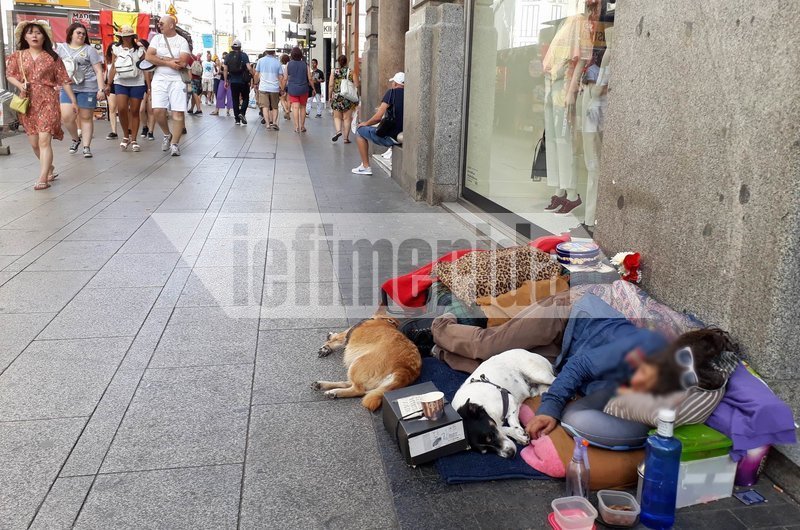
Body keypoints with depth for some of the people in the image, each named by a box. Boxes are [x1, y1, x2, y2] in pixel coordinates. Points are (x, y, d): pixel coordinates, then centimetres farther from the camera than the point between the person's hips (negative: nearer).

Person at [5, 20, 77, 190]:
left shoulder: (52, 57, 0)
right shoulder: (18, 56, 6)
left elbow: (64, 80, 2)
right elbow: (9, 75, 12)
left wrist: (73, 100, 0)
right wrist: (20, 85, -8)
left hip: (47, 101, -3)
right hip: (27, 103, 4)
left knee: (44, 140, -13)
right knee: (34, 143, 9)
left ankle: (43, 179, -14)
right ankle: (49, 168, 32)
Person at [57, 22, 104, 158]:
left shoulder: (89, 49, 3)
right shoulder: (61, 48, 12)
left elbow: (98, 71, -1)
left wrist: (101, 89, -10)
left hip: (87, 88, -2)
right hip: (67, 87, 2)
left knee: (86, 118, 1)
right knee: (66, 117, -9)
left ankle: (86, 147, 10)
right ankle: (76, 138, 18)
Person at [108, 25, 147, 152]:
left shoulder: (139, 50, 1)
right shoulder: (116, 50, 6)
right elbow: (113, 68, 11)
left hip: (137, 83, -1)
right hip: (120, 83, 1)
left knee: (134, 112, 2)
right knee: (121, 109, -15)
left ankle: (133, 140, 12)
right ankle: (126, 136, 4)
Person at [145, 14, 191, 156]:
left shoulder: (182, 41, 3)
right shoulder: (157, 38, 11)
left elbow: (182, 62, -11)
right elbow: (149, 57, -2)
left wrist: (160, 58, -6)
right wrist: (169, 62, -11)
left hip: (176, 80, -2)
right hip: (159, 79, 2)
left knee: (178, 112, -7)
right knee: (158, 110, -10)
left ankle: (174, 143, 0)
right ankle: (167, 134, 16)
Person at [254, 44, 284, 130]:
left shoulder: (260, 60, 0)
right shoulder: (277, 62, -1)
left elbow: (256, 74, 5)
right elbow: (281, 77, -1)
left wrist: (256, 83, 22)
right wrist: (282, 89, 8)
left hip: (263, 88, 0)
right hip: (274, 88, 0)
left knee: (265, 106, 0)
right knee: (274, 107, 12)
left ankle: (268, 123, -11)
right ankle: (274, 122, -3)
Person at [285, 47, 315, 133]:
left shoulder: (288, 64, -2)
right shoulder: (305, 65, -3)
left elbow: (285, 78, 2)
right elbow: (310, 79, -2)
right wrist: (313, 89, 9)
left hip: (292, 89, 0)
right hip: (303, 89, 0)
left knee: (295, 107, -1)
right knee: (302, 107, 13)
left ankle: (296, 127, -11)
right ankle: (302, 126, 17)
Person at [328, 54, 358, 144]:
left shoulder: (334, 72, -1)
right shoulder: (351, 72, -2)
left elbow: (331, 85, -3)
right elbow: (356, 85, -3)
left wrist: (329, 96, 6)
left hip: (337, 97, 0)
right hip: (349, 98, 0)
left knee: (337, 116, 14)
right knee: (347, 118, 6)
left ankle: (338, 130, -11)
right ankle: (346, 138, 6)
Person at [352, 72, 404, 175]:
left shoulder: (392, 92, -10)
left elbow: (378, 117, -13)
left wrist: (366, 123, 6)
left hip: (392, 137, -7)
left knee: (360, 131, 12)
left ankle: (365, 167, 12)